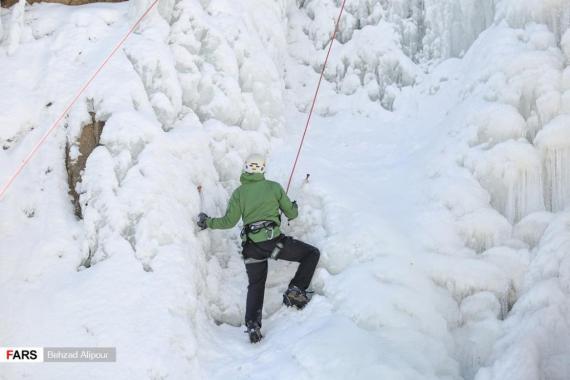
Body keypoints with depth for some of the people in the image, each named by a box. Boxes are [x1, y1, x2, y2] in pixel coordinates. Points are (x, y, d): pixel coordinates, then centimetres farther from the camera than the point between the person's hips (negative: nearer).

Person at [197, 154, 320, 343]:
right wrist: (294, 207, 32)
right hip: (274, 240, -3)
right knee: (312, 253, 12)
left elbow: (229, 221, 1)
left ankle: (252, 324, 2)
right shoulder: (274, 187, 3)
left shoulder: (239, 193, 5)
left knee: (255, 285, 18)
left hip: (251, 246, 3)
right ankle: (295, 291, -1)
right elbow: (291, 214, 8)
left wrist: (208, 222, 17)